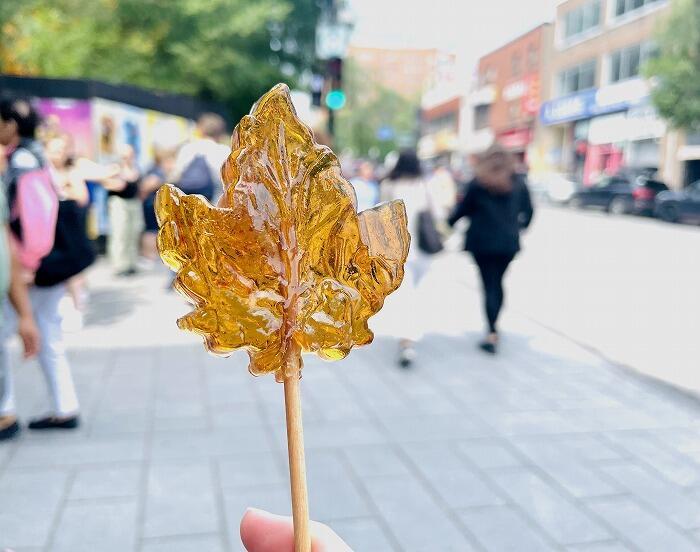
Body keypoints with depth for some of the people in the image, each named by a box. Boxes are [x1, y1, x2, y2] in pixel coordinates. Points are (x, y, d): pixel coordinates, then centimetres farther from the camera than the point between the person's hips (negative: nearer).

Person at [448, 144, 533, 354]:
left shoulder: (477, 183, -4)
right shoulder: (519, 183, 4)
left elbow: (463, 208, 1)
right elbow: (528, 210, 10)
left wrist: (448, 223, 18)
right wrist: (519, 226, 28)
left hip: (483, 242, -3)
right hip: (508, 242, 3)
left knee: (489, 284, -1)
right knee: (498, 282, 14)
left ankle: (492, 332, -7)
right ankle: (493, 326, 21)